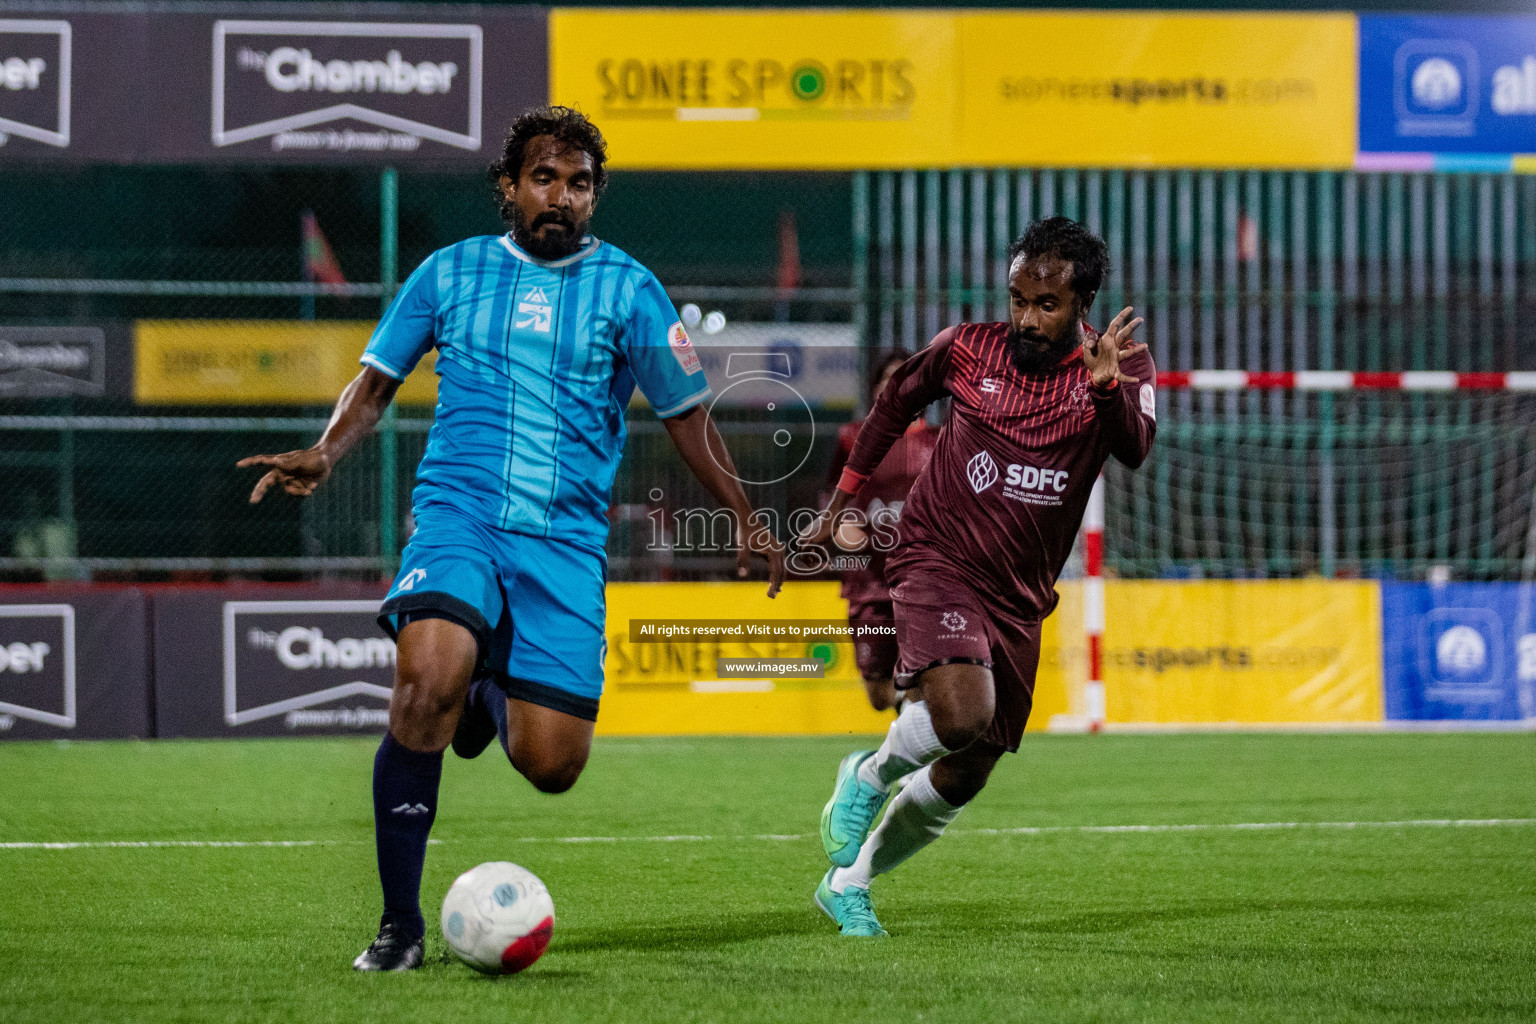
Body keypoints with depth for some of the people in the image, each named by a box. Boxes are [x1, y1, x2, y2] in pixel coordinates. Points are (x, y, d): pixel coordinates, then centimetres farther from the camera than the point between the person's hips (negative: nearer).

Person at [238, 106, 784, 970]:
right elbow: (377, 381, 17)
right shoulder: (451, 273, 9)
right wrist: (325, 456, -1)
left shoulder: (627, 288, 7)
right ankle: (400, 923, -19)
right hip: (458, 515, -1)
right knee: (428, 678, -31)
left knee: (551, 763, -9)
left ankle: (490, 695, 32)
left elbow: (688, 414, 13)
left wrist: (746, 519, 6)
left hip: (567, 541, 1)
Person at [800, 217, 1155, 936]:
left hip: (1019, 598, 3)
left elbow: (1134, 449, -25)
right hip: (937, 560, -3)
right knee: (962, 713, -30)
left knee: (965, 776, 9)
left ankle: (847, 883, 29)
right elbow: (896, 400, 16)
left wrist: (1107, 389, -45)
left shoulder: (1117, 369, -5)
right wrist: (840, 503, 15)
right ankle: (870, 776, 1)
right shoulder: (967, 350, -3)